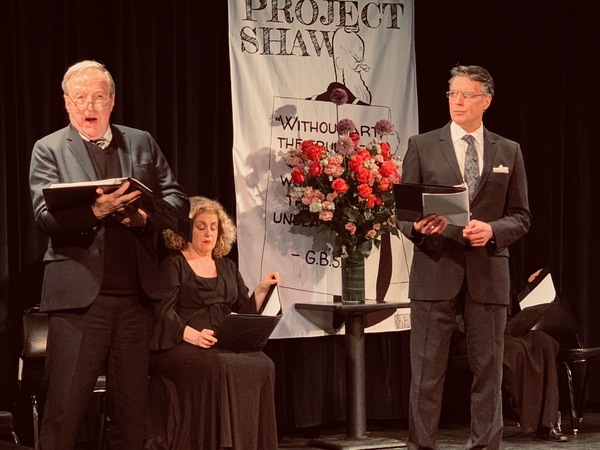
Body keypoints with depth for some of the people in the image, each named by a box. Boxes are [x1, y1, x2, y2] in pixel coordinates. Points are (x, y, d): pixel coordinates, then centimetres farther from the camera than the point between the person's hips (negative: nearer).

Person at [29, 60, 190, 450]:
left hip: (137, 295, 3)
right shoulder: (49, 150, 4)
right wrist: (95, 212, -25)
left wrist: (145, 215, -10)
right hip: (80, 296, -3)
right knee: (65, 406, -3)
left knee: (132, 405, 9)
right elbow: (46, 217, -8)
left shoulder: (142, 143, 14)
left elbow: (178, 199, 10)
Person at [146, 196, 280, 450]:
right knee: (220, 367, -36)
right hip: (179, 344, -5)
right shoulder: (173, 264, 6)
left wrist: (261, 290, -1)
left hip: (224, 344, 5)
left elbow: (246, 312, 18)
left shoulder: (227, 268, 22)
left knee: (262, 365, -26)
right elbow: (164, 312, -7)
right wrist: (192, 335, -23)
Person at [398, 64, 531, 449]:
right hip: (435, 272, -1)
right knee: (427, 373, 0)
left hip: (487, 275, 1)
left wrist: (492, 230, -11)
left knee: (488, 371, 5)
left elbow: (521, 216, 9)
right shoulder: (422, 146, 6)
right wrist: (418, 225, -18)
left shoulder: (508, 152, 10)